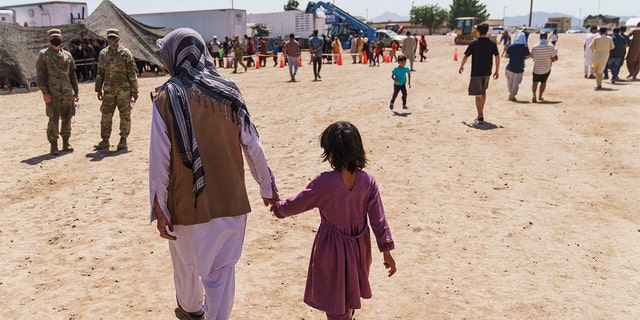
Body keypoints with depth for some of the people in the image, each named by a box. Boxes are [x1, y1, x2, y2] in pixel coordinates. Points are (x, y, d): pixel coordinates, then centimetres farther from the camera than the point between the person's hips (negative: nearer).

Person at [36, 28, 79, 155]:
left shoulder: (67, 55, 14)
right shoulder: (43, 55, 2)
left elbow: (72, 75, 16)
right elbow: (40, 75, -4)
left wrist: (76, 92, 12)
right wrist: (44, 92, -13)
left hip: (67, 93, 4)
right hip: (52, 94, -4)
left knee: (67, 119, 8)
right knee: (54, 120, -5)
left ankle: (66, 144, 18)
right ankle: (53, 146, 3)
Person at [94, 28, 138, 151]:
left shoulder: (125, 53, -2)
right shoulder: (103, 54, 11)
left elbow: (132, 73, -3)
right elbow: (100, 73, 16)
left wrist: (134, 90, -8)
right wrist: (98, 89, 12)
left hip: (124, 89, -4)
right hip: (108, 90, 4)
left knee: (125, 115, 0)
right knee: (106, 115, 4)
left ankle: (123, 140, 11)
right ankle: (105, 141, 12)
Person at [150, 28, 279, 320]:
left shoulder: (166, 97, -9)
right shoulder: (227, 92, -2)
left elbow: (160, 158, -11)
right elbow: (253, 146, -1)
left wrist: (159, 208, -5)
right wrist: (267, 187, 10)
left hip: (187, 203, -1)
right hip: (230, 199, 1)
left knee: (187, 263, 25)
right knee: (222, 269, 13)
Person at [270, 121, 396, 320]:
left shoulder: (323, 182, -23)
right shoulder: (368, 180, -13)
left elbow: (296, 204, -9)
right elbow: (378, 218, -10)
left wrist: (278, 208, 12)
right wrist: (386, 251, -2)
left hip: (332, 248, -4)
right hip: (358, 246, 4)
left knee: (334, 303, 14)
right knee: (351, 295, 29)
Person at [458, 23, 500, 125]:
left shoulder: (474, 43, -7)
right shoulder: (492, 43, 1)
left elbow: (466, 56, -3)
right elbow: (497, 56, 0)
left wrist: (461, 67, 13)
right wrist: (497, 71, 7)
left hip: (476, 72, -4)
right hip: (487, 72, 4)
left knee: (478, 95, -4)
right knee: (483, 92, 22)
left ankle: (480, 117, -11)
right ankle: (481, 113, 32)